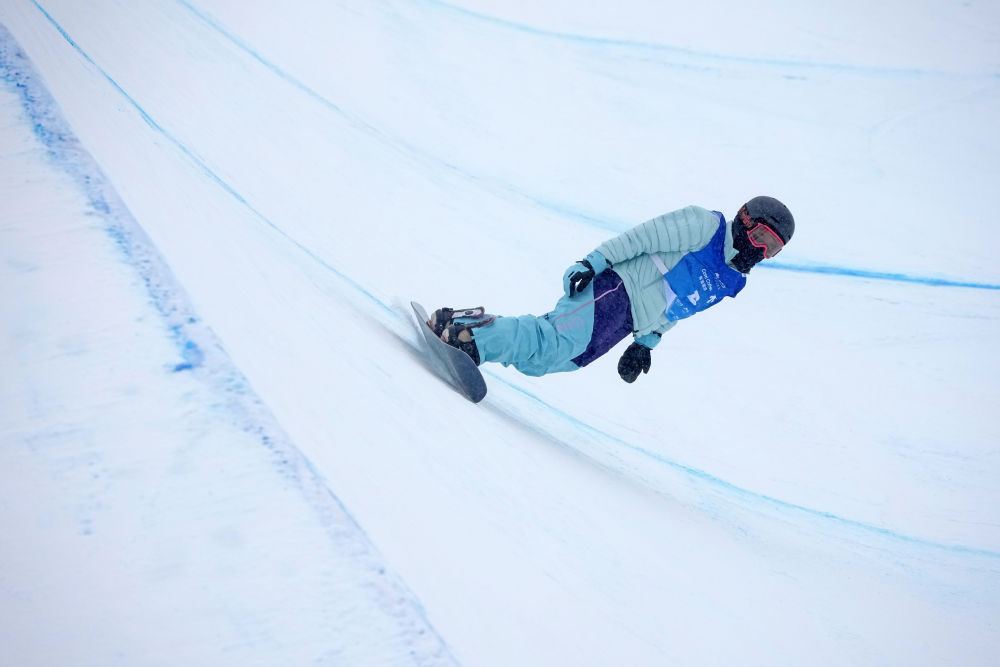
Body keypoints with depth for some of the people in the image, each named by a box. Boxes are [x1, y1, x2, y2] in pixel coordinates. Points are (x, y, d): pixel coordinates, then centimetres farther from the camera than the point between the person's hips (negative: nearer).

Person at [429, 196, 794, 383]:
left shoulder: (732, 281, 21)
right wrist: (595, 261, -18)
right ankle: (466, 331, -25)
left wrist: (646, 342, 20)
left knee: (544, 358, -5)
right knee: (558, 343, -28)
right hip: (614, 289, -8)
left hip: (628, 322, 8)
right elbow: (644, 236, -9)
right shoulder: (705, 224, -3)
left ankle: (468, 322, -2)